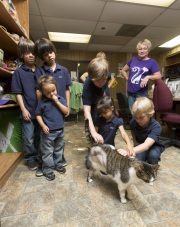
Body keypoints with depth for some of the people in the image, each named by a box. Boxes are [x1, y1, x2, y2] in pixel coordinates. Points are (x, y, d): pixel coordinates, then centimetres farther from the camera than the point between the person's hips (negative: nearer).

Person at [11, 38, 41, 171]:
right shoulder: (19, 72, -1)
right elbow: (18, 93, -2)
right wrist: (23, 109, -10)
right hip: (28, 110, -2)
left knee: (39, 136, 15)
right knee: (28, 138, 6)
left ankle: (39, 157, 34)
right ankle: (30, 158, 27)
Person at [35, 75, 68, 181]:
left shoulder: (60, 99, -2)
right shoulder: (42, 102, -8)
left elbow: (66, 111, -10)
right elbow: (38, 115, -2)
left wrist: (57, 102, -18)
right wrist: (43, 126, -15)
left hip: (60, 130, 3)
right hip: (48, 132, -3)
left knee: (59, 149, 20)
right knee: (47, 151, 9)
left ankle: (58, 164, 40)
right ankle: (48, 169, 25)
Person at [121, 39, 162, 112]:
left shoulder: (152, 62, -1)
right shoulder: (133, 60, 8)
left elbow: (159, 76, -7)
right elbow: (123, 70, 19)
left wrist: (148, 77, -23)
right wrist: (128, 79, 6)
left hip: (142, 92, -3)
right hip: (131, 91, 4)